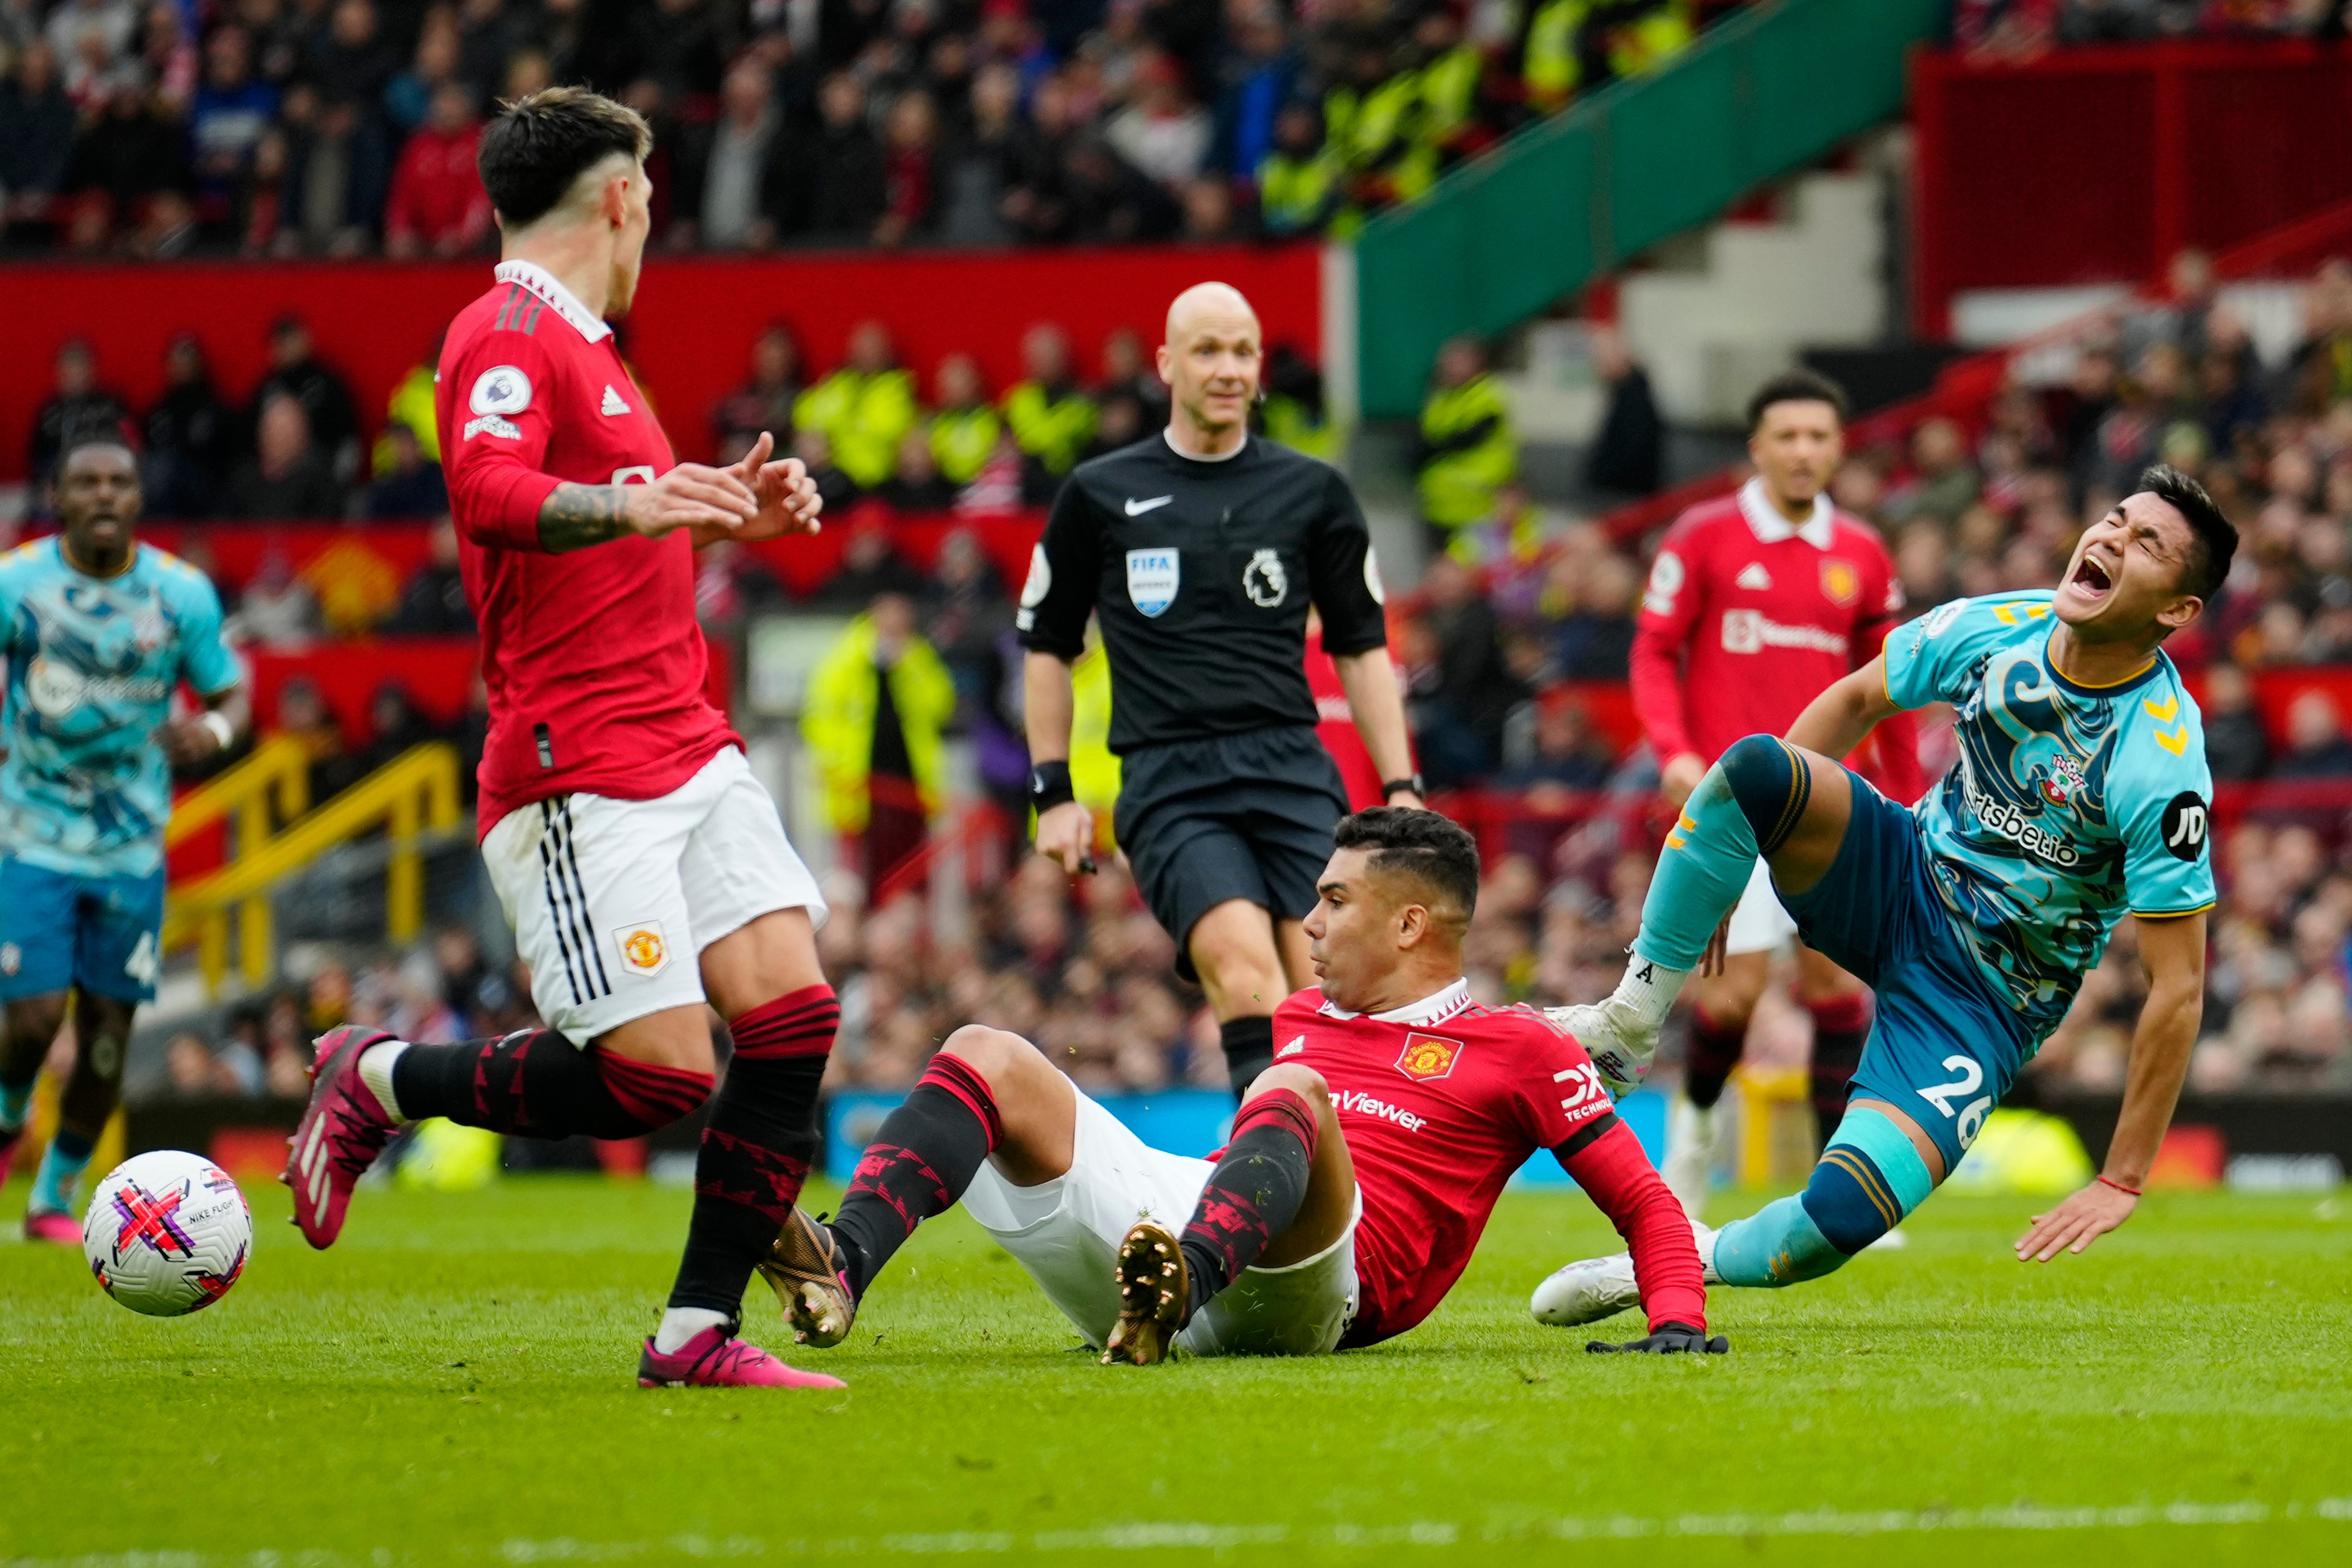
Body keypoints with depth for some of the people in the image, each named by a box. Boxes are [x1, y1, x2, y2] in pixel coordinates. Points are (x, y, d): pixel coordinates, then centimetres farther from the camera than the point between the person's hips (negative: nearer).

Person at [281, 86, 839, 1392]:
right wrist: (628, 506, -43)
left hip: (688, 748, 9)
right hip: (578, 775, -9)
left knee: (794, 1014, -5)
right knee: (656, 1075, -13)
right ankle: (375, 1082, 9)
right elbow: (487, 495, -27)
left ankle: (698, 1331, 0)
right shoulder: (506, 335, -8)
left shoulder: (580, 345, 23)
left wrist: (722, 512, 25)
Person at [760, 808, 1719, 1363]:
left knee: (1293, 1093, -34)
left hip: (1314, 1294, -7)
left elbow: (1642, 1201, 13)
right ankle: (843, 1267, -34)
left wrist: (1676, 1318, -3)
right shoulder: (1299, 1021, 32)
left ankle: (1179, 1287, -63)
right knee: (984, 1057, -6)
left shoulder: (1519, 1051, 14)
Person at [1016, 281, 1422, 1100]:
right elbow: (1047, 644, 18)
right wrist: (1053, 792, 11)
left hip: (1292, 769, 2)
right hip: (1169, 785, -2)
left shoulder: (1313, 491, 12)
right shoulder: (1100, 495, 9)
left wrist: (1401, 788, 9)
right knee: (1247, 976, -25)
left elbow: (1361, 648, 18)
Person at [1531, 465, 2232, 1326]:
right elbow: (1855, 700, 10)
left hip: (1985, 997, -4)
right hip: (1907, 876, 4)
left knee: (1839, 1219, -24)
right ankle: (1628, 1023, -11)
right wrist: (1730, 849, 5)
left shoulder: (2164, 762, -25)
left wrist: (2123, 1179, -19)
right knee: (1754, 763, -26)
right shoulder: (1995, 627, -10)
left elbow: (2177, 986, -20)